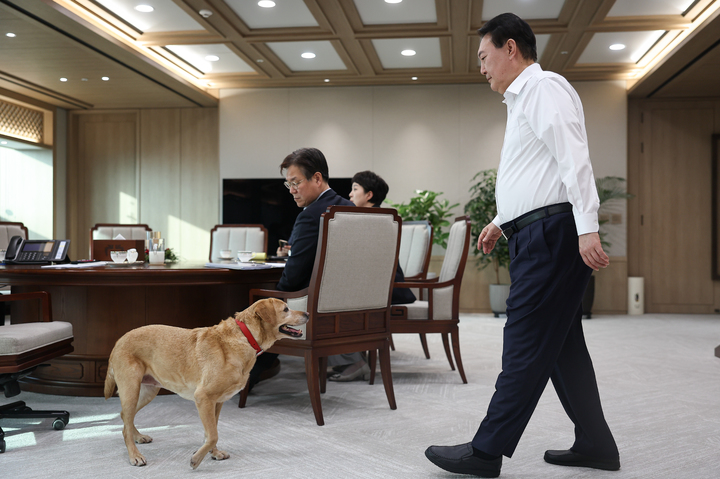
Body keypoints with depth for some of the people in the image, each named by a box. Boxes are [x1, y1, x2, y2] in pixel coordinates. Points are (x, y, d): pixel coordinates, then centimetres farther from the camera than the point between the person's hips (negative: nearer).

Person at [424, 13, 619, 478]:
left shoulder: (543, 87, -7)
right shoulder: (523, 100, 25)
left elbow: (573, 159, -19)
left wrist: (587, 228, -26)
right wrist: (503, 220, 34)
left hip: (551, 233, -11)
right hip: (538, 235, 11)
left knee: (526, 344, -7)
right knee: (561, 343, 12)